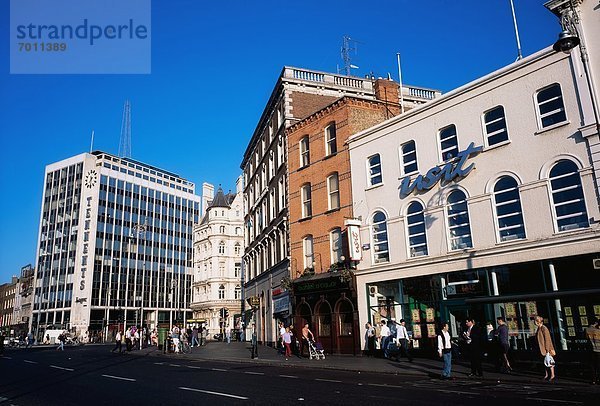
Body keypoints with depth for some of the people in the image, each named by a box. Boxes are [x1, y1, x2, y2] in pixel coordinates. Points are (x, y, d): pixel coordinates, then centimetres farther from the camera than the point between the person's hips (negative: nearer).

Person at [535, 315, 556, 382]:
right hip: (542, 349, 9)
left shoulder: (544, 329, -17)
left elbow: (547, 339, -18)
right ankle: (546, 375, 20)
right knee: (545, 362, 13)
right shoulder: (539, 329, 10)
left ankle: (552, 375, 4)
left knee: (549, 361, -4)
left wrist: (547, 350, -19)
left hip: (546, 348, -9)